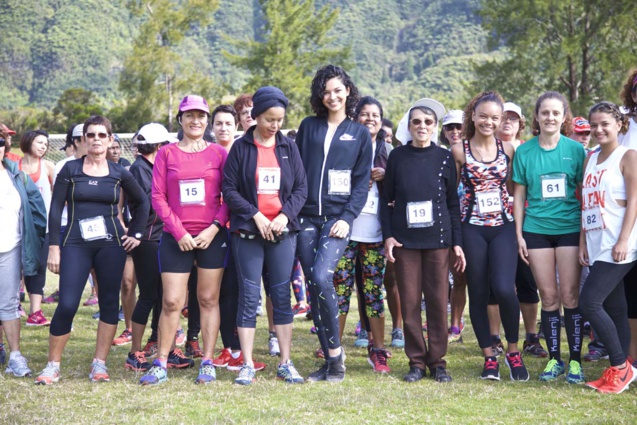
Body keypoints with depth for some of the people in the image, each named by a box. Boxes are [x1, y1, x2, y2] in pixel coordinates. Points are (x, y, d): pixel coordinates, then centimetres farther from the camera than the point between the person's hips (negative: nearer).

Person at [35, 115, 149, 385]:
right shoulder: (70, 170, 2)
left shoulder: (119, 173, 6)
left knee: (109, 303, 2)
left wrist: (136, 233, 10)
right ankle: (52, 365, 1)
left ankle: (100, 364, 11)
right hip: (75, 245, -2)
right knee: (67, 304, -10)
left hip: (111, 244, 2)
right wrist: (54, 248, -5)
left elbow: (142, 202, 19)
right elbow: (55, 209, 0)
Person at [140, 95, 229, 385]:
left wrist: (214, 228, -9)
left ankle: (207, 364, 10)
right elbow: (158, 197, 1)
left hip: (212, 237, 0)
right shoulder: (166, 154, 5)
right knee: (171, 302, -1)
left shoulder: (219, 154, 5)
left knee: (208, 300, 4)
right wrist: (179, 232, -8)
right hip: (175, 238, 0)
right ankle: (161, 365, 6)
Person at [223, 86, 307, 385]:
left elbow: (301, 187, 6)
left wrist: (286, 215, -9)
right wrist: (255, 215, -13)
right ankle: (247, 365, 5)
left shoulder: (288, 147, 7)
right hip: (247, 232, -2)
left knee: (282, 296, 4)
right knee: (249, 297, 0)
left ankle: (285, 364, 10)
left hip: (282, 232, 2)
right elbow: (229, 189, -3)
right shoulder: (241, 148, 0)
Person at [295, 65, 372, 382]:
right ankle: (329, 359, 8)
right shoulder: (308, 127, 12)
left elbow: (362, 181, 5)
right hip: (306, 217, 3)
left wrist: (348, 217, -8)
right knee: (314, 286, 1)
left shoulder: (360, 133, 9)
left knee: (322, 277, -22)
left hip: (337, 218, -3)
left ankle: (335, 351, -10)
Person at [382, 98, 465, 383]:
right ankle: (416, 361, 10)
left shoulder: (444, 158, 6)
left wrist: (457, 242, 3)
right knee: (409, 302, 1)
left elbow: (453, 202, 8)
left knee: (438, 301, 0)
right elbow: (386, 199, 7)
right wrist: (387, 236, -4)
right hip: (404, 239, 0)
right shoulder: (397, 157, 5)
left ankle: (437, 360, 10)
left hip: (437, 239, 0)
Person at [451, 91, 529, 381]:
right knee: (478, 294, 3)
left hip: (503, 226, 0)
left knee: (504, 289, -16)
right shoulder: (459, 150, 1)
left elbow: (514, 189, 12)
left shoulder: (508, 150, 5)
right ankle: (489, 357, 15)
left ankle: (513, 351, 4)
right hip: (472, 229, 0)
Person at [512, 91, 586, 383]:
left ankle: (575, 360, 7)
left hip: (570, 228, -1)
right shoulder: (524, 151, 3)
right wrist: (519, 235, 2)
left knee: (570, 295, -2)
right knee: (548, 297, 4)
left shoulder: (575, 150, 1)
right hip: (536, 229, 1)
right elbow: (519, 195, 7)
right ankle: (554, 359, 14)